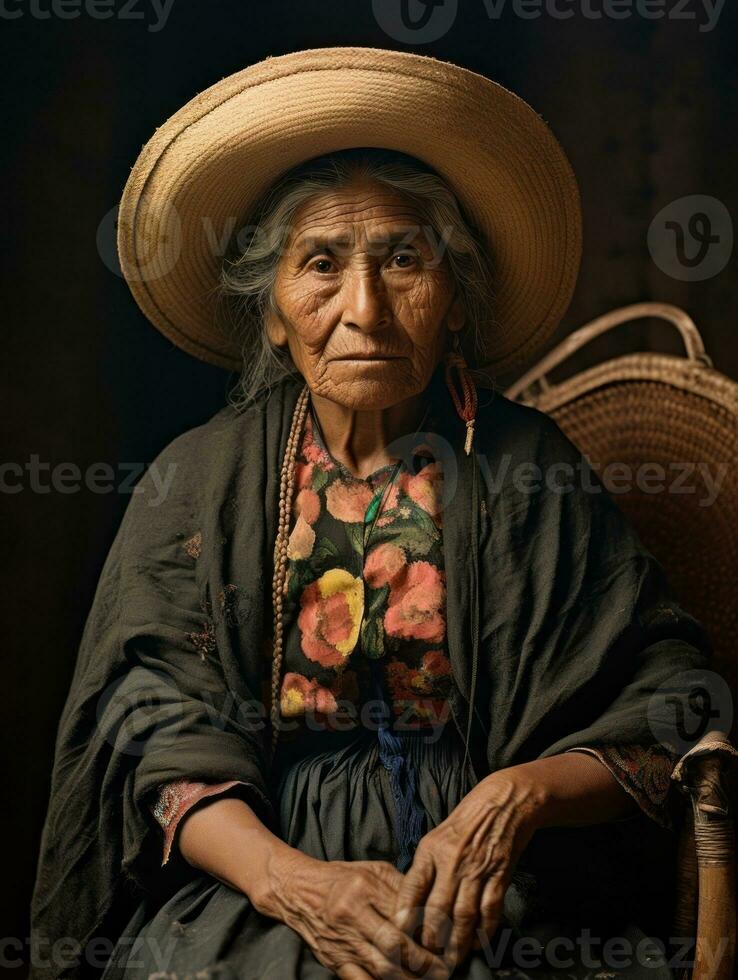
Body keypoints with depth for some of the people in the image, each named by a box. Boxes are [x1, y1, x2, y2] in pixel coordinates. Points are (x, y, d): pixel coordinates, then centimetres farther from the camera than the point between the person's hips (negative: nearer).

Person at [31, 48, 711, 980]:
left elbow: (667, 710, 3)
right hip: (239, 889, 1)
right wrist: (288, 878, -19)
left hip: (493, 893, 0)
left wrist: (523, 793, -17)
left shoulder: (528, 470, 5)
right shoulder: (197, 479, 7)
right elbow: (160, 729, -2)